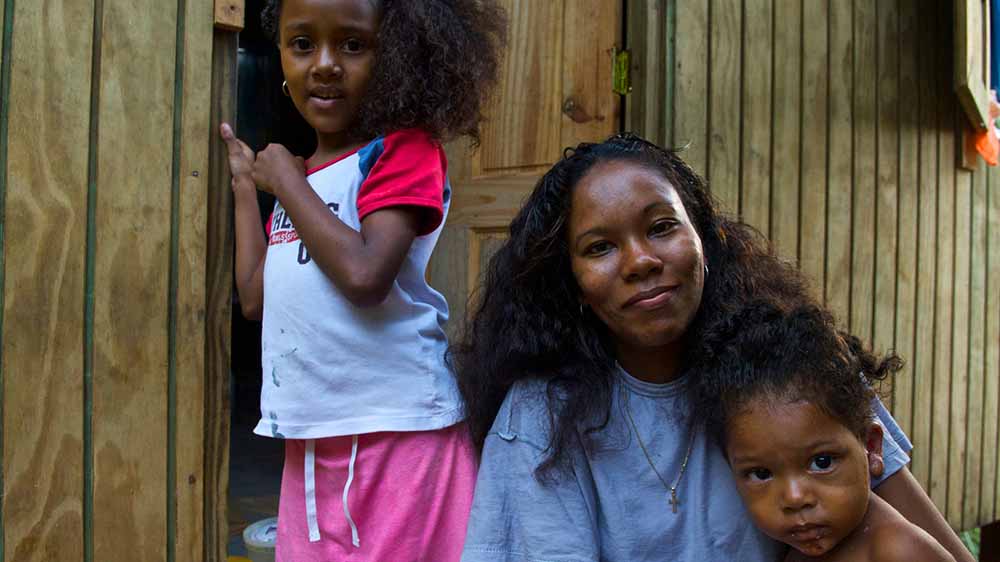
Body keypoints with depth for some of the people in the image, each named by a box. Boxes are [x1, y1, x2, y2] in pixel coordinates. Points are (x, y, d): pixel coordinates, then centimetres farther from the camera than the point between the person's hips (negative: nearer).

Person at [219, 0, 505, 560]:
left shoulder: (405, 149, -10)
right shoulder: (301, 177, 12)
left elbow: (364, 276, -24)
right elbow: (256, 298, 13)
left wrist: (286, 181, -12)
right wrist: (246, 183, 18)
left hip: (396, 430, -7)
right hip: (311, 440, 7)